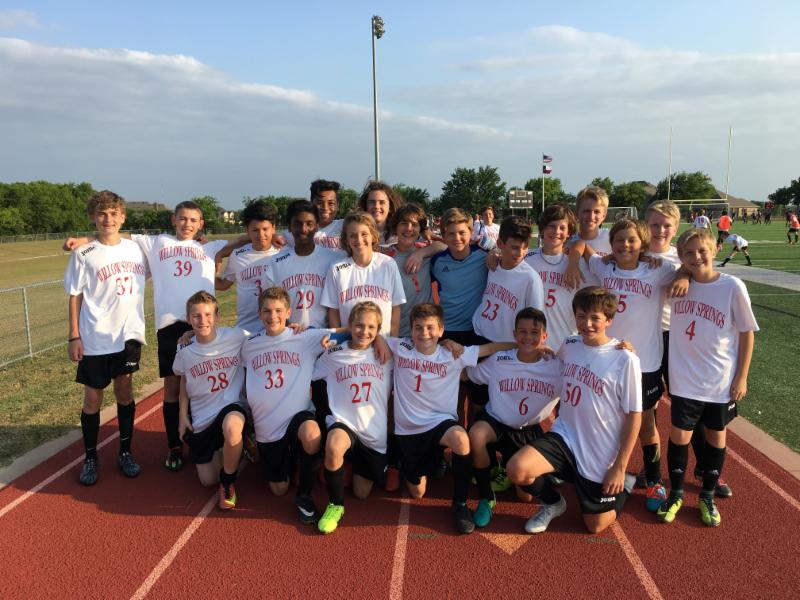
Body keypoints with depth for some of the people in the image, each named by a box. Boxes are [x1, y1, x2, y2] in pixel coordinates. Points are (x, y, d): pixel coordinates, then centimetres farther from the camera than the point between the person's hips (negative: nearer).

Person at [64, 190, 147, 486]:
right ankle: (90, 458, 22)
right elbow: (75, 296, -3)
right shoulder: (83, 254, -6)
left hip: (128, 334, 2)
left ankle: (125, 451, 23)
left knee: (124, 389, 9)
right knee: (93, 397, 7)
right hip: (94, 338, -2)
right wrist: (74, 336, -6)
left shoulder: (136, 248, 3)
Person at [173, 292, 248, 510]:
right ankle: (219, 451, 43)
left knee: (231, 427, -42)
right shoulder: (185, 351, -5)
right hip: (201, 416, 3)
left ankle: (228, 481, -12)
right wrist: (183, 415, 9)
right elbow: (184, 381, 12)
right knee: (208, 480, 7)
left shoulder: (236, 337, -14)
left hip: (231, 406, -3)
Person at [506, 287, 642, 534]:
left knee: (595, 526, 9)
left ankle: (625, 484, 38)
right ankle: (554, 502, 10)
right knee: (516, 469, -23)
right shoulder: (569, 346, -1)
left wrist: (620, 467, -11)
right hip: (565, 436, 3)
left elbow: (633, 416, -11)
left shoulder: (625, 360, -15)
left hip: (602, 455, -3)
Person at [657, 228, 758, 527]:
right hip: (684, 379, 1)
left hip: (722, 381, -1)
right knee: (679, 436, 4)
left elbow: (747, 333, -3)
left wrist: (741, 377, -4)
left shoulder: (732, 287, -11)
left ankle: (707, 496, 31)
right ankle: (676, 494, 24)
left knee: (716, 436, 14)